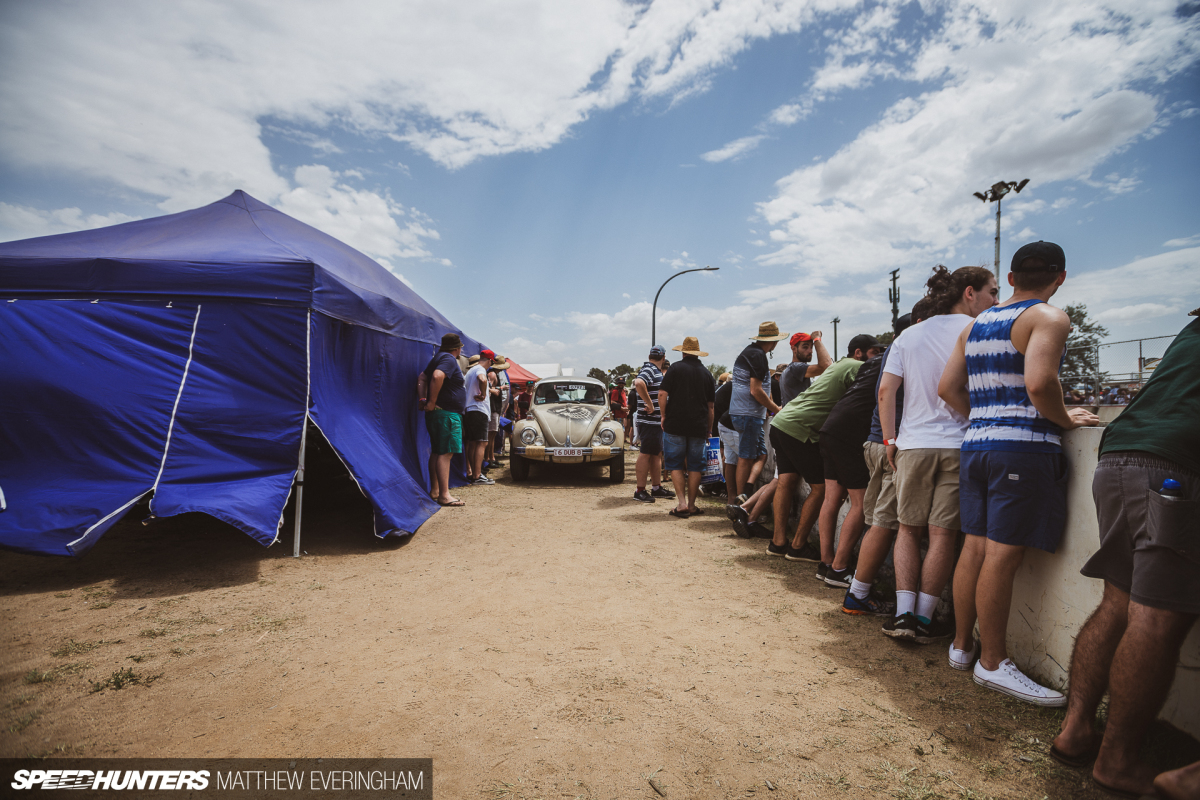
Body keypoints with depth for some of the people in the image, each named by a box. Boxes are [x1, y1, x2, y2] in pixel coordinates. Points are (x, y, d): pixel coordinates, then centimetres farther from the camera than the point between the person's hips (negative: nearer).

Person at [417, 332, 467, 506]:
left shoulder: (438, 358, 19)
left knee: (437, 451, 14)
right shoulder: (449, 359, -12)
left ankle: (434, 490, 22)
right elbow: (437, 376, -30)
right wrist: (432, 402, -24)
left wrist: (422, 399, 12)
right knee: (445, 453, -11)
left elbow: (422, 377, 23)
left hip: (437, 413, 10)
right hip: (447, 413, -10)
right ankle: (444, 495, -11)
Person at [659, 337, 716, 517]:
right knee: (695, 466, 9)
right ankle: (691, 505, 12)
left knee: (675, 464, 4)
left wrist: (663, 416, 1)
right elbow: (710, 405, 13)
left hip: (675, 424, -3)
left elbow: (662, 393, -10)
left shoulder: (675, 368, -1)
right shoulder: (706, 372, 10)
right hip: (699, 426, 3)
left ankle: (682, 503, -4)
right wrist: (709, 429, 19)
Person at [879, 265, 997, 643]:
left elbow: (886, 390, 4)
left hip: (913, 444, 3)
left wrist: (889, 439, 8)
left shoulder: (909, 335, 10)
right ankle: (923, 618, 10)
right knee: (943, 534, 4)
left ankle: (904, 613, 7)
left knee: (909, 528, 12)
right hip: (960, 444, -3)